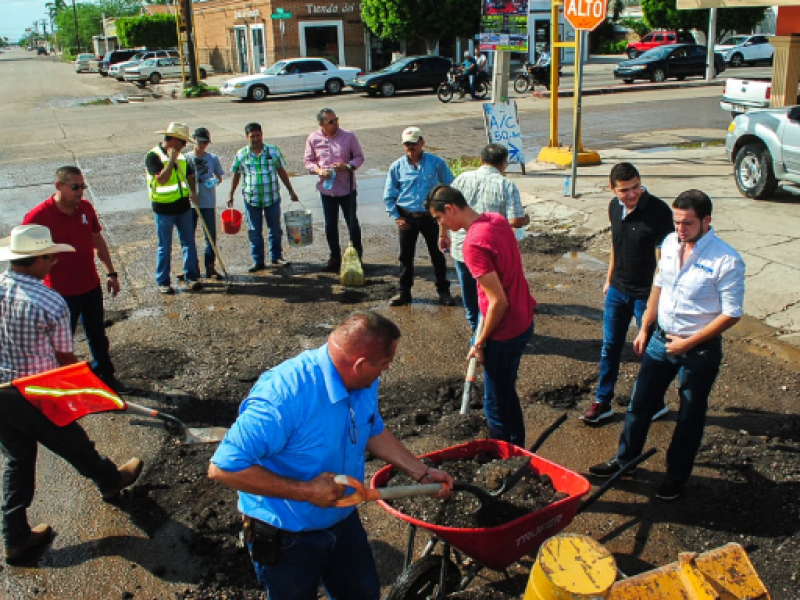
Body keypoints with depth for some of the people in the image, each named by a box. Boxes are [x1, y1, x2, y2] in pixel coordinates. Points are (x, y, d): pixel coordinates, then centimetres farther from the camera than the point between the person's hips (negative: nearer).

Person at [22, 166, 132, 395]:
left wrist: (111, 273, 11)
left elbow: (98, 241, 11)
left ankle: (106, 376, 36)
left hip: (91, 287, 5)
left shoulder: (86, 208, -2)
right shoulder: (38, 217, -20)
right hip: (61, 293, -5)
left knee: (98, 336, 20)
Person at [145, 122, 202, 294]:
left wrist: (193, 191, 2)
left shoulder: (181, 156, 8)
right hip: (163, 209, -6)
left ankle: (191, 276, 18)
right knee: (164, 247, 3)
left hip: (183, 206, 6)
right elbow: (161, 179, -26)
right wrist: (171, 160, -25)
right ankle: (163, 282, 13)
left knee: (189, 243, 8)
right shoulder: (153, 156, -13)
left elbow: (189, 175, 20)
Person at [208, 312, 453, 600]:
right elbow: (223, 468, -34)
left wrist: (421, 472, 7)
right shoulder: (285, 392, -35)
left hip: (343, 521, 7)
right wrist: (306, 491, -33)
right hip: (286, 538, -6)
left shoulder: (365, 383, -11)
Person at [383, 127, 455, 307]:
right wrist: (396, 217, -1)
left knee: (437, 255, 8)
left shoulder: (436, 163, -5)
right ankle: (403, 292, 20)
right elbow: (389, 195, 6)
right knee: (405, 256, 9)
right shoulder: (397, 167, -1)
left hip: (431, 216, -1)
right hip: (407, 218, 1)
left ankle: (443, 291, 21)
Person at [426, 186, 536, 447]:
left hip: (506, 332, -10)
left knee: (496, 405, 7)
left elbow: (499, 302, -26)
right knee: (507, 392, 25)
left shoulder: (473, 244, -26)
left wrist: (480, 342, -12)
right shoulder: (497, 219, 2)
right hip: (523, 321, 10)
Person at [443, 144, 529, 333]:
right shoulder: (506, 186, -11)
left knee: (469, 293, 23)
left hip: (461, 248, 4)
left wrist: (443, 234, 15)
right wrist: (526, 219, 5)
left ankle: (475, 326, 43)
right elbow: (515, 221, -18)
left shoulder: (463, 179, -1)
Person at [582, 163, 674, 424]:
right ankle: (603, 402, 26)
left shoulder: (658, 211, -20)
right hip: (618, 290, 6)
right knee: (610, 347, 13)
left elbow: (662, 257, -19)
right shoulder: (614, 207, 0)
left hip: (646, 293, -6)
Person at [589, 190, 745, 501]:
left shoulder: (726, 261, -21)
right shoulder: (670, 243, -3)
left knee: (689, 417, 14)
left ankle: (677, 475, 33)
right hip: (660, 339, 5)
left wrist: (687, 343, -16)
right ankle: (624, 460, 35)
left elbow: (731, 314, -17)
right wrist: (644, 329, 12)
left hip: (699, 350, -5)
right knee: (640, 404, 16)